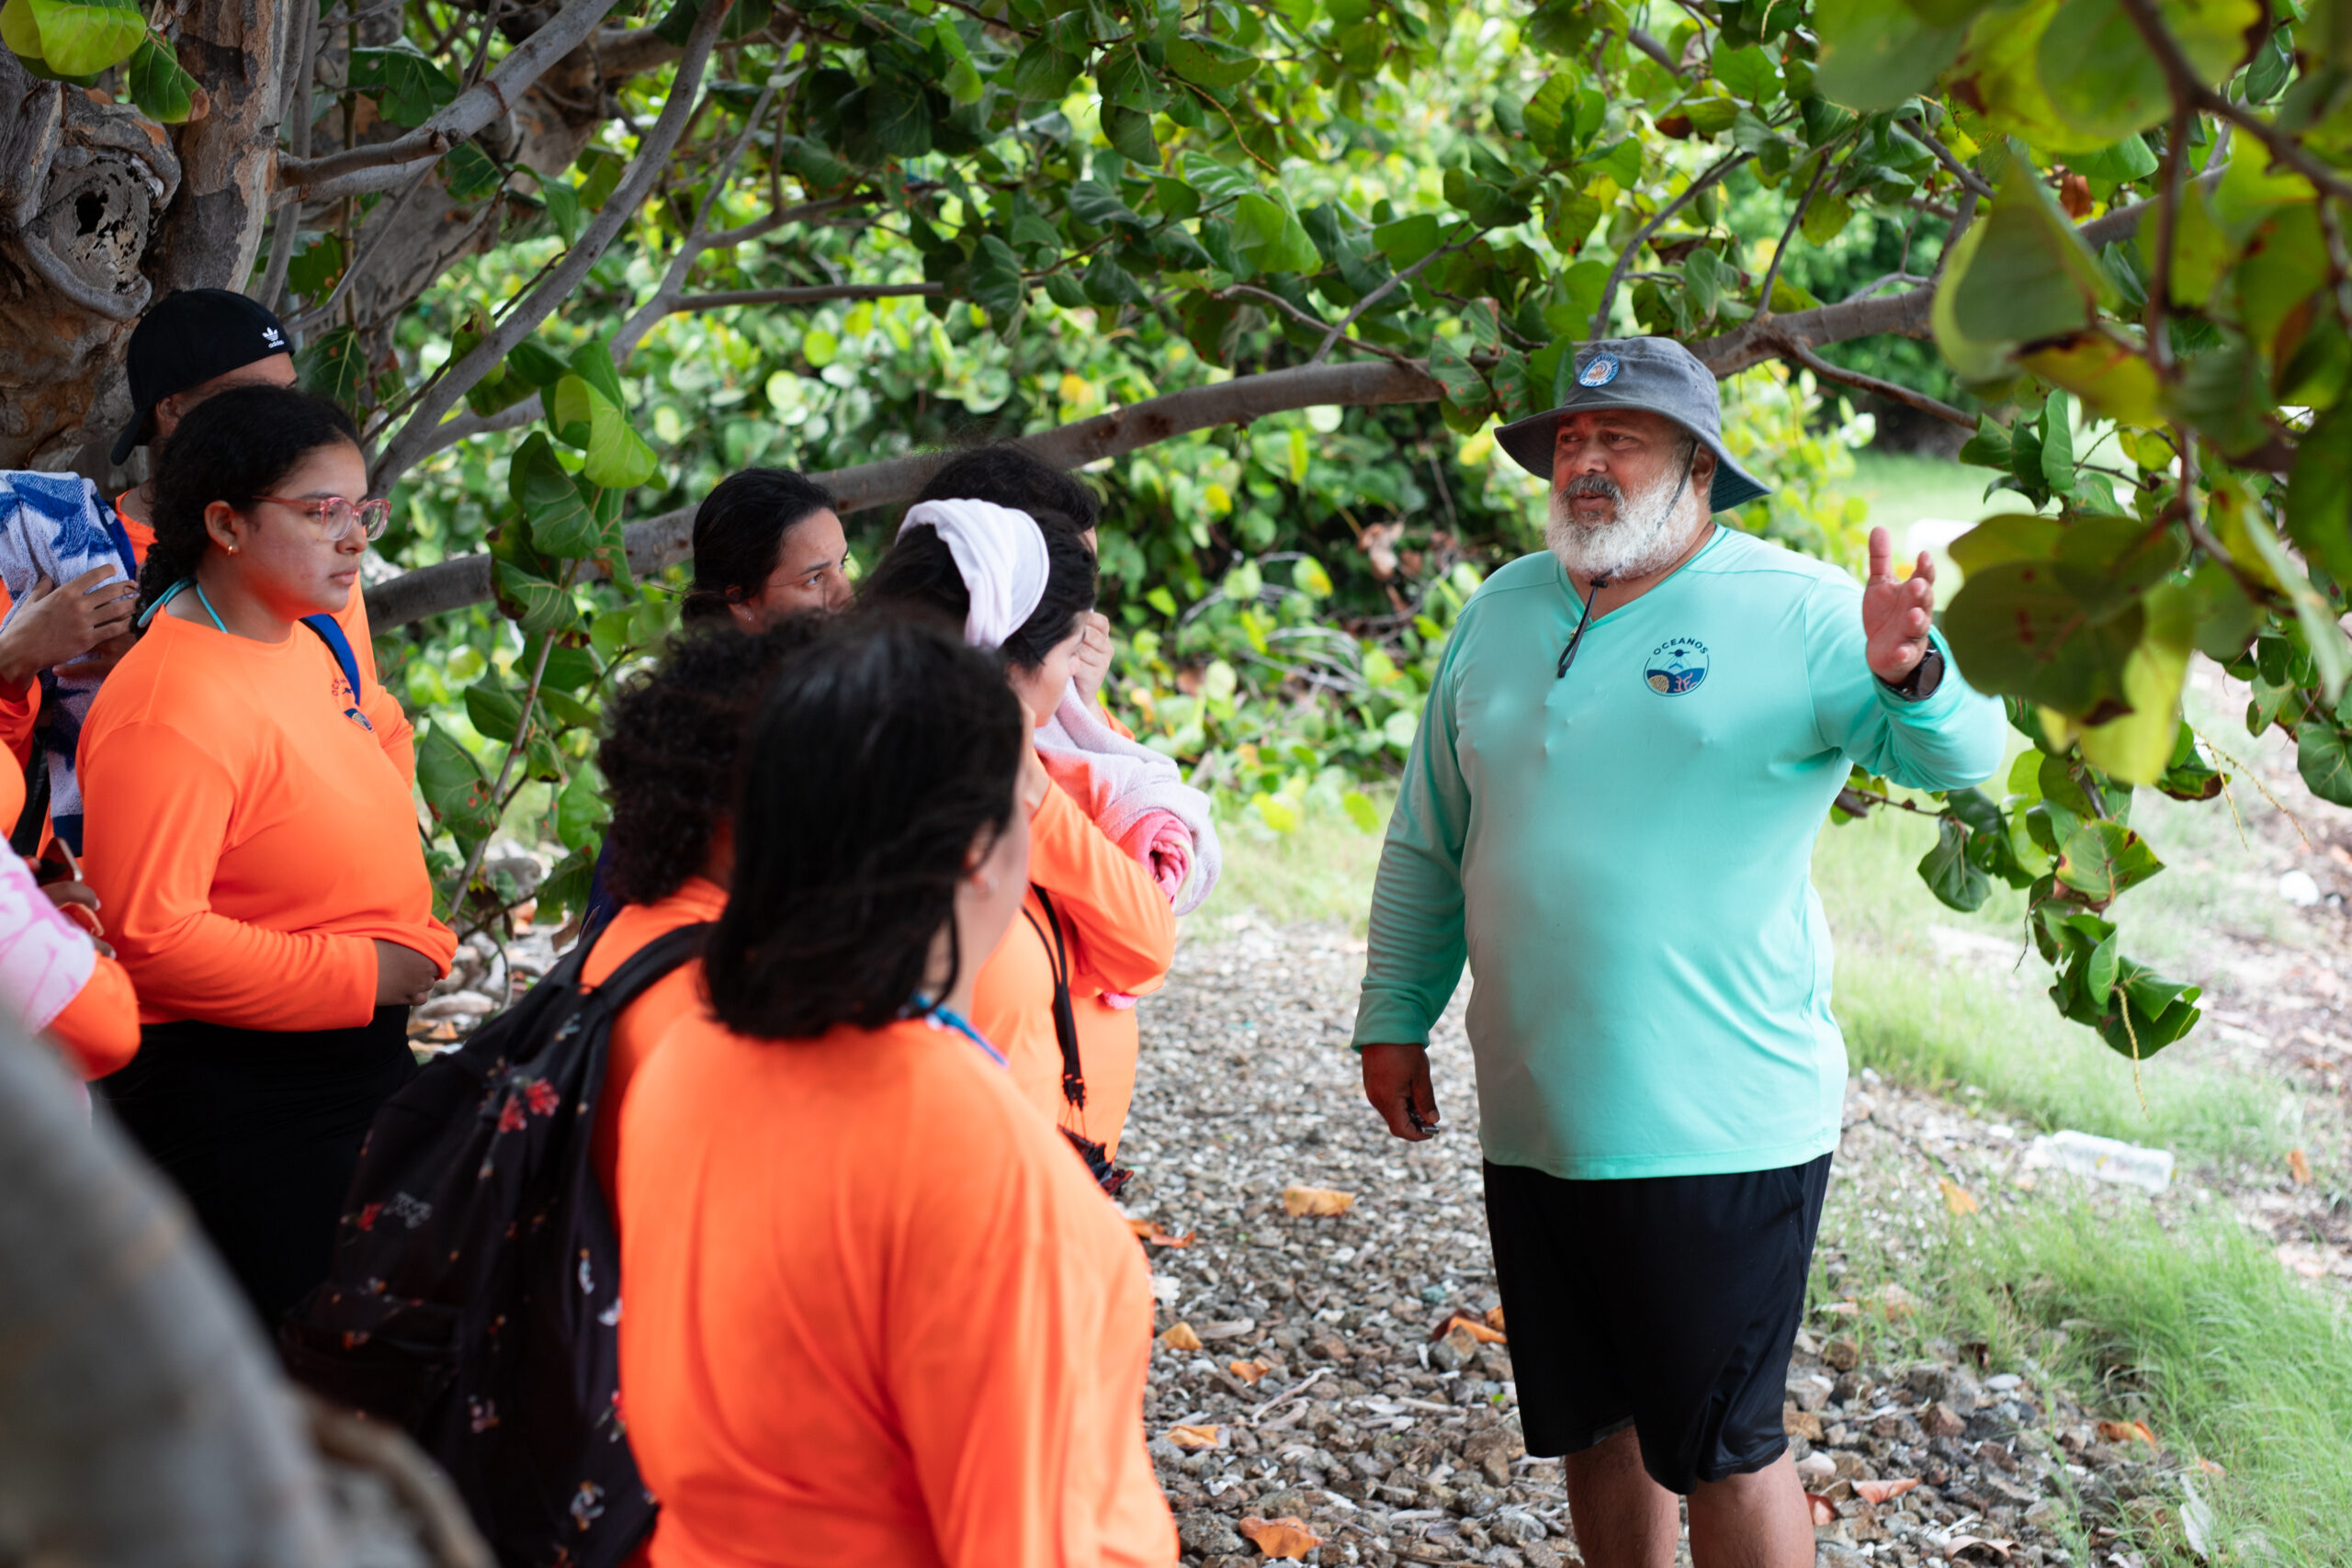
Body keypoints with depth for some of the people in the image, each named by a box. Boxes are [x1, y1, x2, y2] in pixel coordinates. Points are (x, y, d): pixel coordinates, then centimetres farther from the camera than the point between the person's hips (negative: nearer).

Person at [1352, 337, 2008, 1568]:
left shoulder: (1797, 612, -6)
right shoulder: (1500, 614, 9)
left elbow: (1960, 751, -16)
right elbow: (1427, 841, 16)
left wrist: (1911, 673, -38)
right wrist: (1393, 1015, 16)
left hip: (1721, 1130, -5)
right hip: (1534, 1124, 5)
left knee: (1723, 1450, 2)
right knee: (1590, 1422, 17)